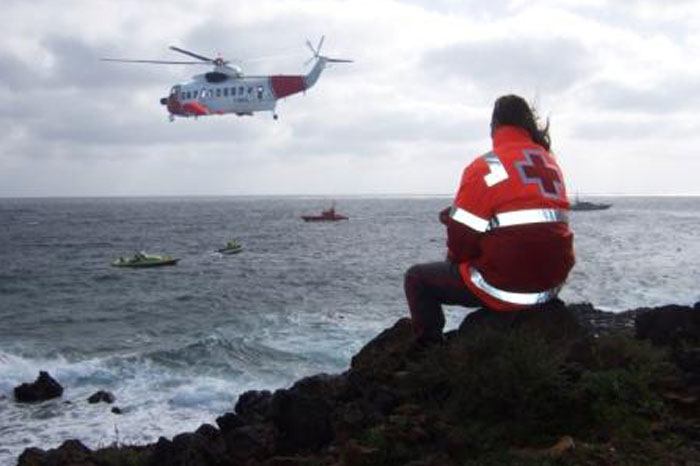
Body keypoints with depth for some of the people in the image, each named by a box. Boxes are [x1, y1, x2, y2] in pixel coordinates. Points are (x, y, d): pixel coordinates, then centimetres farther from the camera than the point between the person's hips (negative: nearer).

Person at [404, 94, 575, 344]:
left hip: (506, 293, -7)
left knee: (417, 279, 9)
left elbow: (459, 248, -14)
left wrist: (455, 259, 10)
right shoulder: (550, 163, 8)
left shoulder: (485, 167, -14)